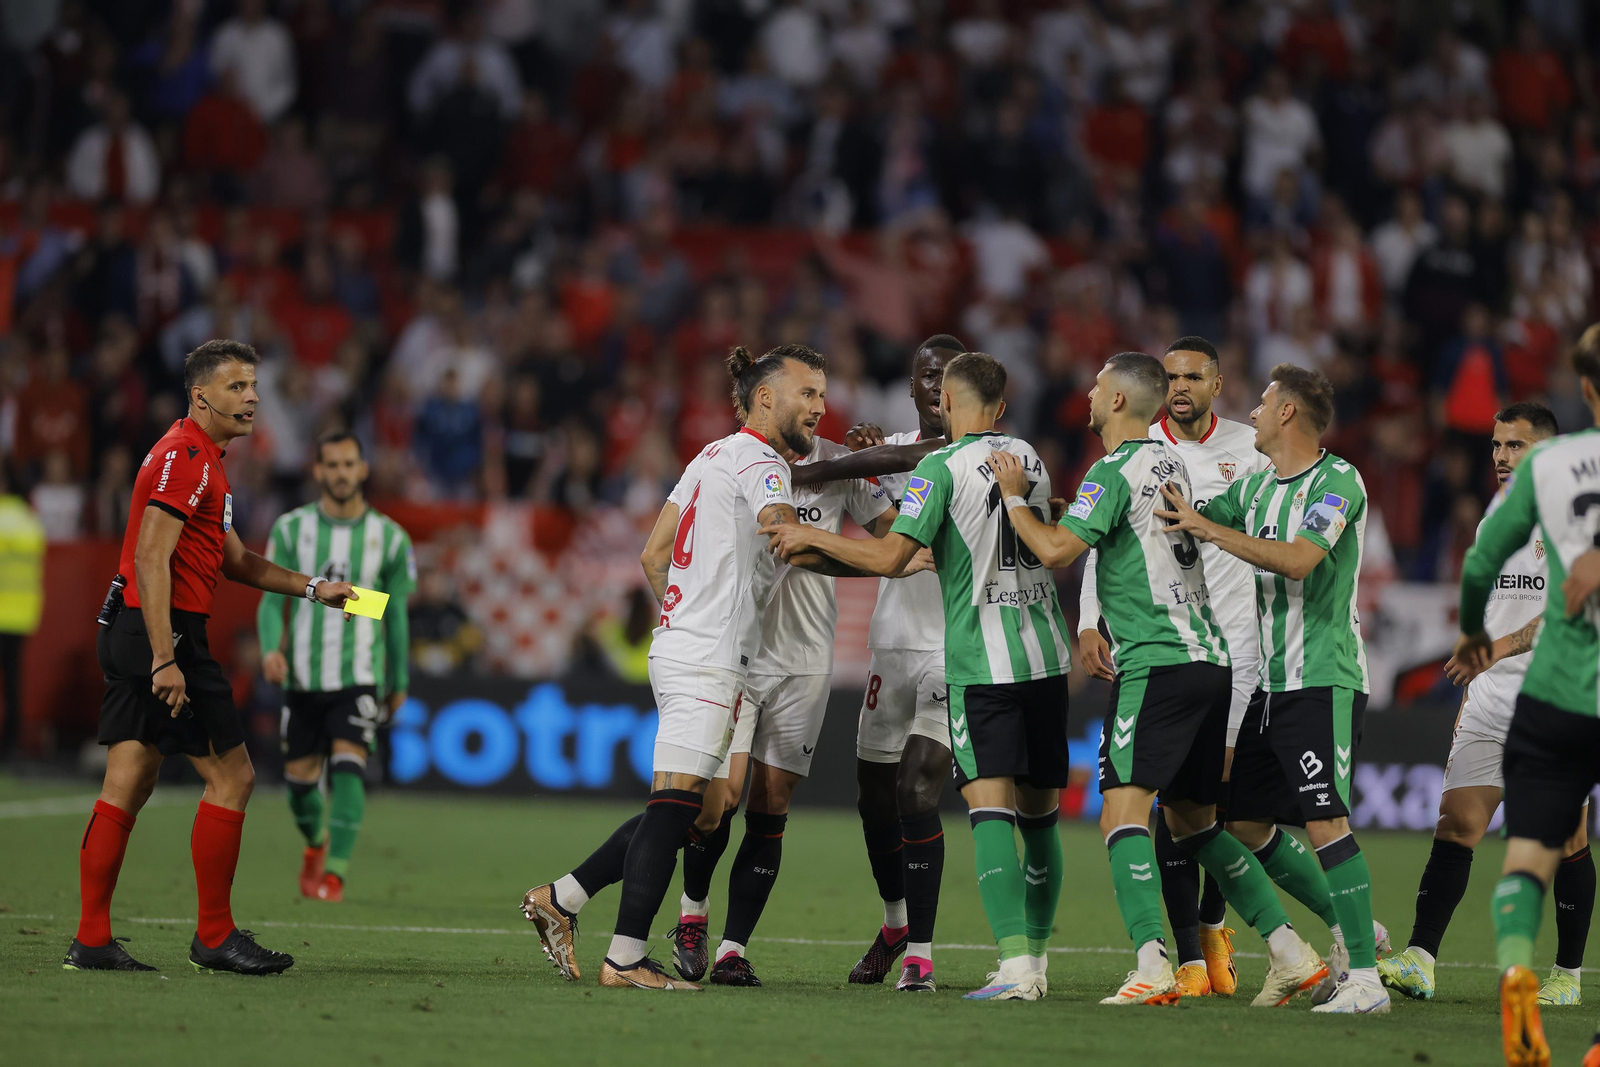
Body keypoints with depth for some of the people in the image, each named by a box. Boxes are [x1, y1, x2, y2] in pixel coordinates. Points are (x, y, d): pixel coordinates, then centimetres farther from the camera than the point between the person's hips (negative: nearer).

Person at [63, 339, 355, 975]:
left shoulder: (202, 459, 20)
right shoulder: (184, 456, -13)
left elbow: (232, 558, 28)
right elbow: (151, 558, -21)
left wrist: (313, 588, 21)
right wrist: (164, 659, -26)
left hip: (129, 635, 10)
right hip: (163, 633, -10)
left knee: (128, 785, 8)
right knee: (231, 775, -5)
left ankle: (91, 941, 8)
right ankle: (214, 936, 0)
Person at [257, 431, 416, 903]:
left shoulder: (388, 537, 2)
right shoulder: (291, 529, 1)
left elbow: (396, 614, 10)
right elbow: (272, 600, 1)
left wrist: (400, 682, 14)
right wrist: (270, 647, -18)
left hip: (360, 677, -1)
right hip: (303, 677, 1)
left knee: (348, 768, -19)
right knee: (300, 777, 7)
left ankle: (335, 871, -19)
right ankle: (316, 843, 38)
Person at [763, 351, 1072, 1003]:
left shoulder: (941, 468, -7)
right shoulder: (1028, 458, 13)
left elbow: (890, 557, -14)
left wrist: (812, 538, -3)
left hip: (982, 663, -6)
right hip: (1046, 654, 6)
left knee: (990, 807, -11)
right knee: (1039, 812, 12)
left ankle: (1016, 967, -22)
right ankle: (1036, 959, 19)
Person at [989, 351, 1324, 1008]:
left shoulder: (1114, 472, -9)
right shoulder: (1172, 462, 17)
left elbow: (1057, 551, -16)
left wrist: (1014, 497, -2)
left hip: (1158, 664, -9)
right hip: (1210, 658, 9)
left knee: (1123, 812, -14)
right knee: (1194, 822, 17)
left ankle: (1152, 966, -28)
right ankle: (1290, 953, 14)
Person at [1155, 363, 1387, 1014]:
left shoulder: (1337, 482, -11)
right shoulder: (1255, 487, 15)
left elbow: (1299, 560, -24)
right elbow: (1183, 521, 24)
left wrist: (1209, 528, -22)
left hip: (1323, 680, -9)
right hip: (1271, 683, 9)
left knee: (1325, 819, -16)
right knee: (1245, 821, 10)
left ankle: (1365, 978, -16)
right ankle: (1348, 925, 22)